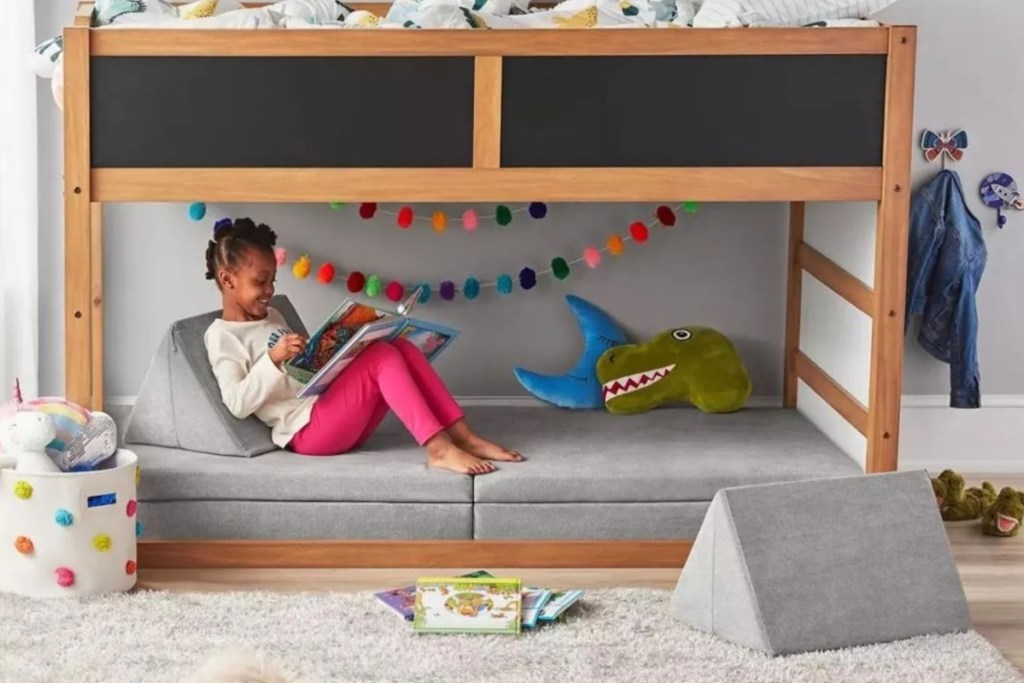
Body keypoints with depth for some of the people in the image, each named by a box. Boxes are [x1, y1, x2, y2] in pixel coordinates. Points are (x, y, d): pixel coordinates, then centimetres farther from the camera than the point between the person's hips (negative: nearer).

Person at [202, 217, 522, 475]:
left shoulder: (272, 316, 24)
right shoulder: (222, 336, -3)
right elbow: (237, 404, -15)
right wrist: (273, 359, -24)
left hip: (340, 423, 9)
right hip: (307, 431, -9)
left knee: (402, 346, -8)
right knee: (382, 357, -24)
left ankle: (463, 436, -17)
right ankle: (438, 448, -32)